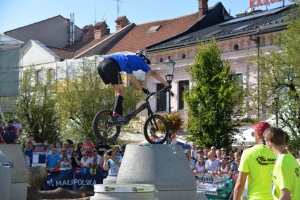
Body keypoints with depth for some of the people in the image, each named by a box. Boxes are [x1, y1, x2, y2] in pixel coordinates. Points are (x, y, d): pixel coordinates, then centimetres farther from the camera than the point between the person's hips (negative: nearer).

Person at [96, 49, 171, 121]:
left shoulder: (130, 59, 39)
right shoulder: (139, 59, 19)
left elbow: (133, 78, 43)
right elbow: (153, 73, 19)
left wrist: (143, 89, 45)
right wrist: (167, 85, 22)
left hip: (101, 65, 8)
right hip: (110, 65, -8)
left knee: (118, 90, 18)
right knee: (121, 91, 2)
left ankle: (116, 113, 13)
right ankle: (116, 115, -11)